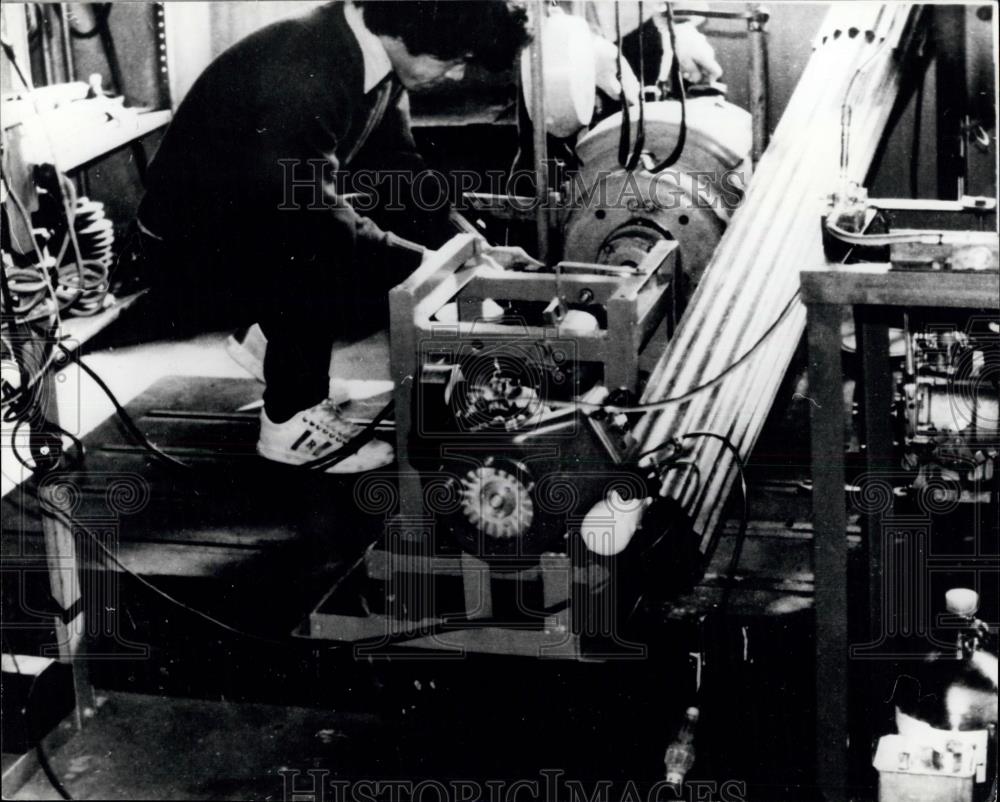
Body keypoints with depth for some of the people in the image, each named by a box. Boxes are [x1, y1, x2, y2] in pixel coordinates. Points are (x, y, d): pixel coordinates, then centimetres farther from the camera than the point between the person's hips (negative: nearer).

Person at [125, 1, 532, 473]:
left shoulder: (376, 56, -8)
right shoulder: (298, 89, -35)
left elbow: (404, 166, 6)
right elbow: (322, 228, -30)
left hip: (266, 218, 9)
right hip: (192, 256, -9)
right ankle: (289, 422, -9)